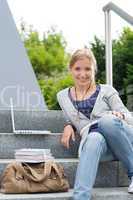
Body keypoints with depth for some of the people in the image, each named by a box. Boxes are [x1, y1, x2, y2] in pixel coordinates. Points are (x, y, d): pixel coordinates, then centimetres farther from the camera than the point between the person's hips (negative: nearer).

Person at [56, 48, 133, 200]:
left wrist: (120, 116, -18)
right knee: (94, 138, -38)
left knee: (107, 119, -36)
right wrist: (69, 125, 6)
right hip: (95, 141, 0)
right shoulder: (63, 96, 16)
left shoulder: (107, 91, 9)